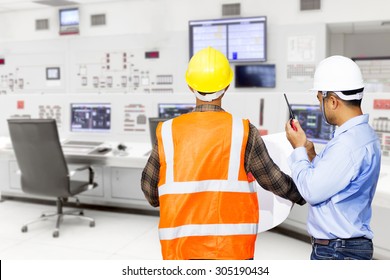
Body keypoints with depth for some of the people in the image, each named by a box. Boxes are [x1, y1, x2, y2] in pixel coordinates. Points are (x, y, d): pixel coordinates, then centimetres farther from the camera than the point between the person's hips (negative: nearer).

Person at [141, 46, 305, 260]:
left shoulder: (168, 132, -4)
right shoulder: (243, 132, -7)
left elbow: (149, 185, 7)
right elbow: (273, 179, 4)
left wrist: (157, 201, 31)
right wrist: (304, 195, 24)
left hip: (181, 246, 2)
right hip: (231, 245, -1)